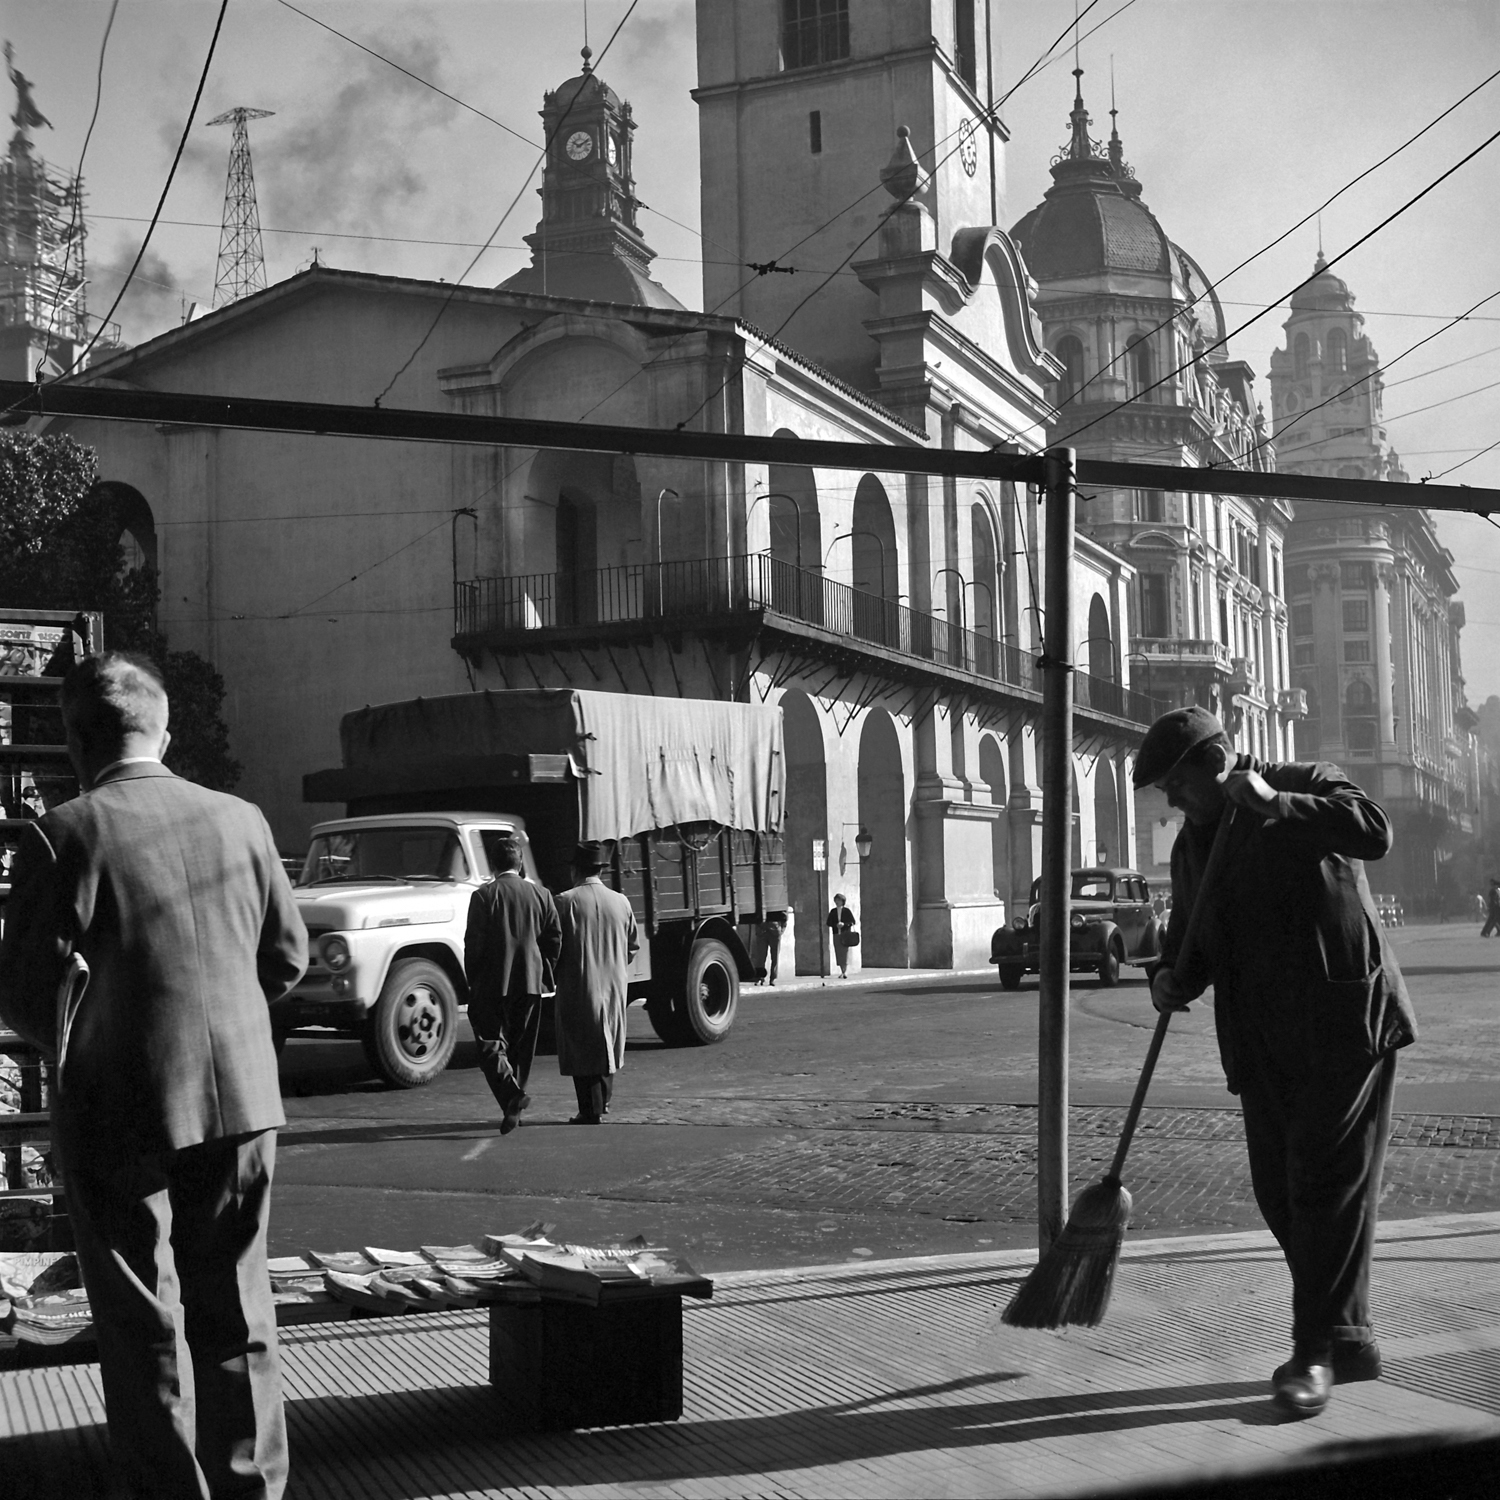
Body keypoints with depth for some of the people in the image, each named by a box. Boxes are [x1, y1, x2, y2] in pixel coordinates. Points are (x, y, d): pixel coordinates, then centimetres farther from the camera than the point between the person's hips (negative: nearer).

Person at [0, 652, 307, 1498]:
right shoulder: (241, 820, 0)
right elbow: (289, 958, 8)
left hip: (122, 1111, -4)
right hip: (243, 1098, 4)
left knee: (144, 1322, 9)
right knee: (237, 1308, 16)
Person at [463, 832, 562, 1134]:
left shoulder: (484, 895, -8)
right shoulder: (541, 894, 4)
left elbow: (474, 943, -8)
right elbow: (554, 939, 5)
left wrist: (472, 982, 4)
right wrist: (543, 974, 16)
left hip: (492, 984, -4)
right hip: (530, 983, 4)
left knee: (491, 1045, 0)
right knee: (520, 1046, 13)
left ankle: (512, 1095, -22)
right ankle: (513, 1108, 17)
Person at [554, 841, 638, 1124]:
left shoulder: (566, 902, -11)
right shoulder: (621, 902, 2)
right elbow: (633, 946, 9)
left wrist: (553, 974, 8)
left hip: (578, 986, -4)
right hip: (615, 984, 5)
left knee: (582, 1047, 1)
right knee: (608, 1042, 19)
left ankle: (591, 1111, -1)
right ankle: (603, 1100, 29)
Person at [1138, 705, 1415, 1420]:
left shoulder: (1311, 787, -2)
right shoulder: (1192, 844, 16)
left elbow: (1374, 832, -22)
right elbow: (1188, 938, 20)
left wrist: (1274, 804, -21)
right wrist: (1172, 980, -2)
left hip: (1345, 1025, -7)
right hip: (1262, 1044, 7)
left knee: (1328, 1184, -8)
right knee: (1279, 1192, 7)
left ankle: (1317, 1350, -3)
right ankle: (1347, 1340, 20)